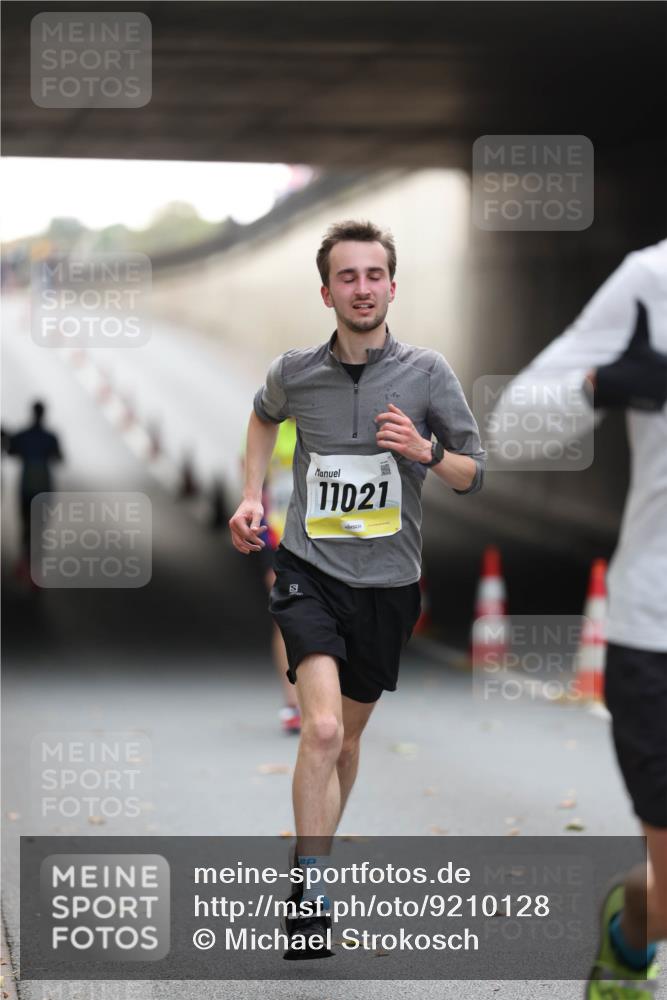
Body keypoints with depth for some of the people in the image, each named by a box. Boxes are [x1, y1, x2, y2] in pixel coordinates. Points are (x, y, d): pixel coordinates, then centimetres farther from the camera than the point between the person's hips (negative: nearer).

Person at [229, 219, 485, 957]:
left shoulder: (426, 372, -4)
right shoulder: (294, 372, -2)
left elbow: (473, 474, 2)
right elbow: (264, 415, 23)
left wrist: (425, 452, -18)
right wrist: (252, 495, 10)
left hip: (388, 583, 2)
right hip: (310, 570, -2)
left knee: (348, 737, 16)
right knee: (322, 729, -22)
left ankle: (313, 861, 38)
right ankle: (308, 902, -17)